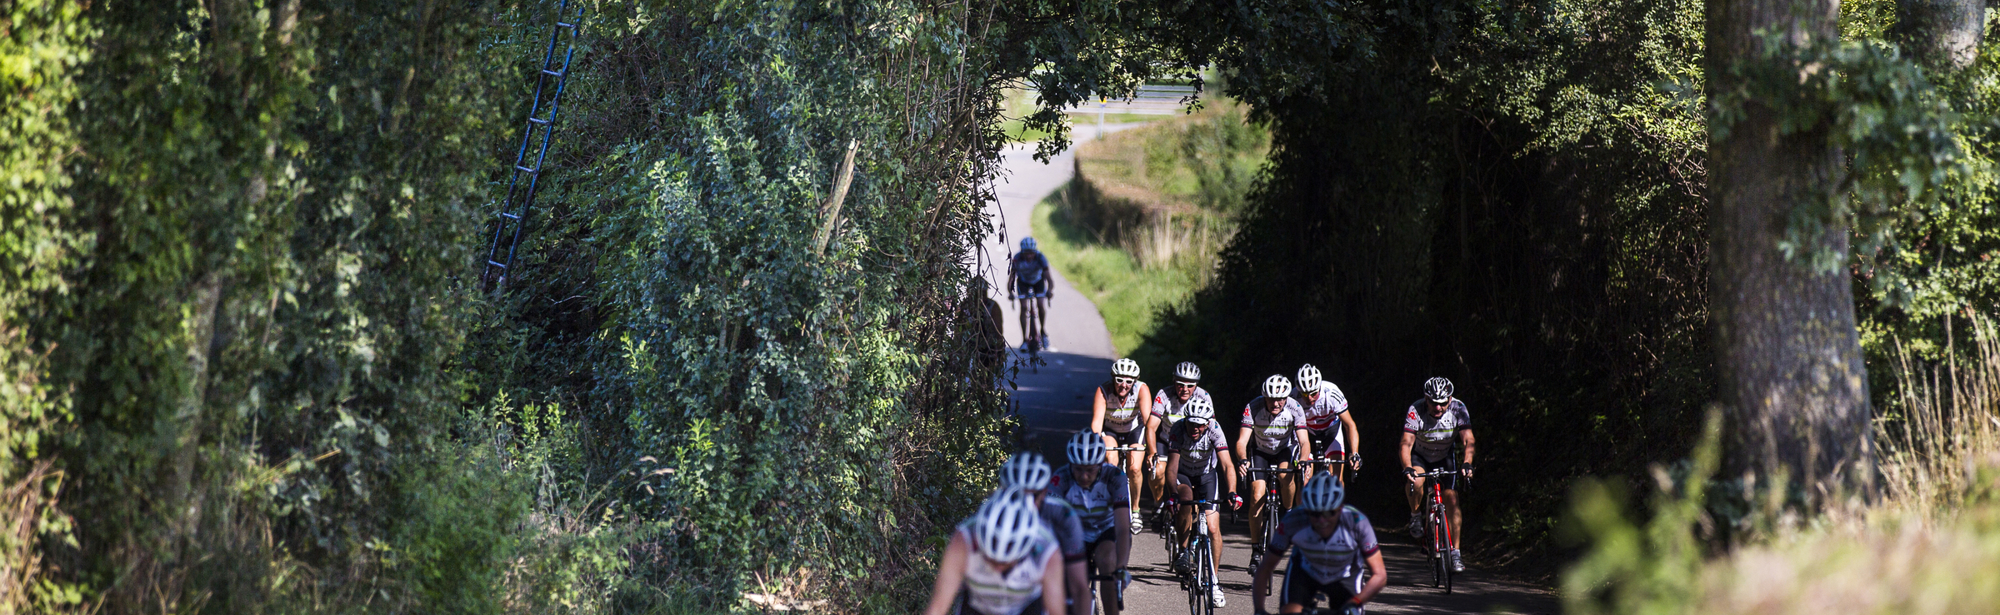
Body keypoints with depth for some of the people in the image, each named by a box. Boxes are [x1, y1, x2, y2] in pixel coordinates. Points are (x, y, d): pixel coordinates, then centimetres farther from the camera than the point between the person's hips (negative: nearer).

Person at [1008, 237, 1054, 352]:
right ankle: (1025, 340, -9)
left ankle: (1043, 332, 6)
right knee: (1024, 307, -15)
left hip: (1039, 281, 0)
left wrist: (1051, 290, -53)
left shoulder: (1040, 258, -32)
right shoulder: (1017, 259, -31)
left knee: (1042, 305, -17)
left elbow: (1048, 275, -37)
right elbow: (1011, 276, -30)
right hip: (1023, 282, 0)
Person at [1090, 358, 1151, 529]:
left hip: (1134, 431, 0)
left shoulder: (1141, 390, -29)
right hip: (1110, 431, 0)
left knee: (1134, 469, -17)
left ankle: (1135, 509, 8)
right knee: (1111, 460, -29)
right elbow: (1097, 421, -37)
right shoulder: (1103, 391, -29)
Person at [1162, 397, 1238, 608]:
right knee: (1186, 496, -36)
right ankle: (1183, 550, -15)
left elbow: (1226, 465, -33)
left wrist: (1232, 492, -47)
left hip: (1206, 475, 1)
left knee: (1213, 528, -11)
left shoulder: (1214, 430, -28)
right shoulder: (1178, 430, -29)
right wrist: (1173, 493, -49)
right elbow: (1172, 467, -34)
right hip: (1182, 475, -1)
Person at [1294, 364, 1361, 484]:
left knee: (1336, 477, -13)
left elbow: (1349, 425, -29)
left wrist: (1354, 454, -41)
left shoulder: (1332, 393, -33)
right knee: (1305, 476, -13)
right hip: (1308, 431, 0)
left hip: (1331, 428, 0)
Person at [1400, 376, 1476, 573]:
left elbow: (1468, 441, -29)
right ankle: (1415, 516, -4)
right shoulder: (1416, 411, -29)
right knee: (1416, 481, -33)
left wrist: (1466, 464, -47)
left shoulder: (1458, 409, -24)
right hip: (1419, 456, -2)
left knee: (1452, 499, -11)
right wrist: (1407, 468, -51)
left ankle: (1455, 552, -3)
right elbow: (1406, 443, -35)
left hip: (1445, 457, 2)